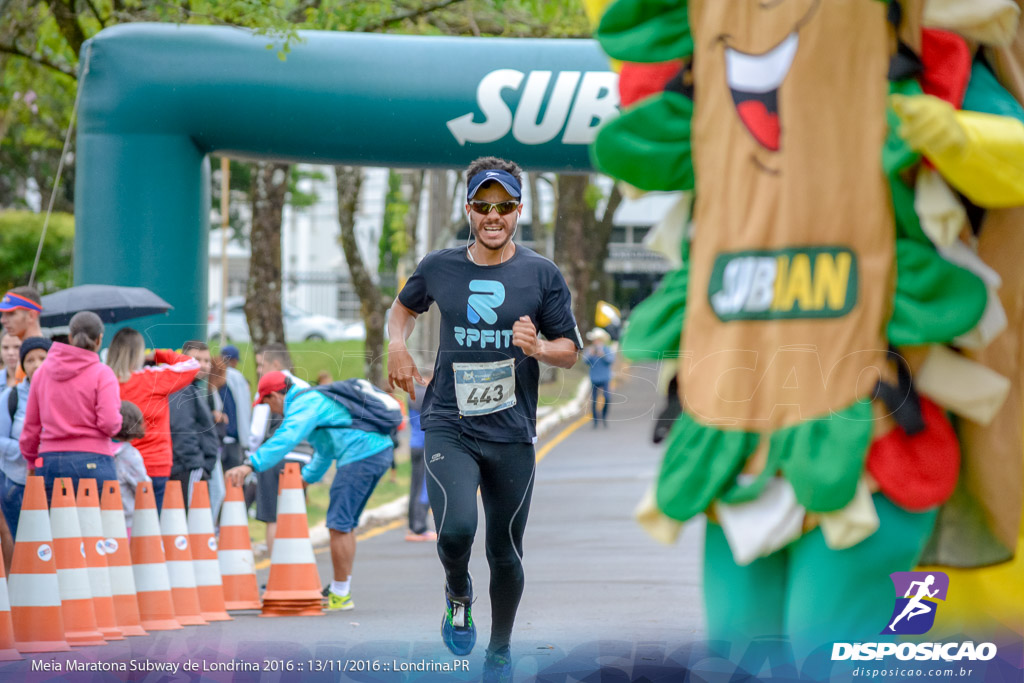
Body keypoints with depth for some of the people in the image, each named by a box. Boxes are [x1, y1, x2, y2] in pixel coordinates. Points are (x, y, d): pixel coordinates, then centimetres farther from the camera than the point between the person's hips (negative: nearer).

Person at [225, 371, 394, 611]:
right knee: (346, 524, 17)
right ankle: (341, 589, 23)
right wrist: (307, 476, 43)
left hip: (362, 455, -11)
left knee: (339, 524, -5)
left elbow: (287, 438, -26)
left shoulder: (304, 404, -9)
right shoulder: (315, 398, 24)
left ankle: (341, 595, -1)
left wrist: (250, 465, -31)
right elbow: (326, 448, 37)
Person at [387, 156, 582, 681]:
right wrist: (397, 346, 5)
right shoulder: (439, 268, 3)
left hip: (512, 433, 1)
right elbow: (404, 306, 24)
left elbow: (571, 352, 4)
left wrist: (538, 348, -18)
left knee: (505, 554, 8)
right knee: (456, 528, -24)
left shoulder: (542, 275, 0)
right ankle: (458, 593, 10)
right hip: (448, 425, -1)